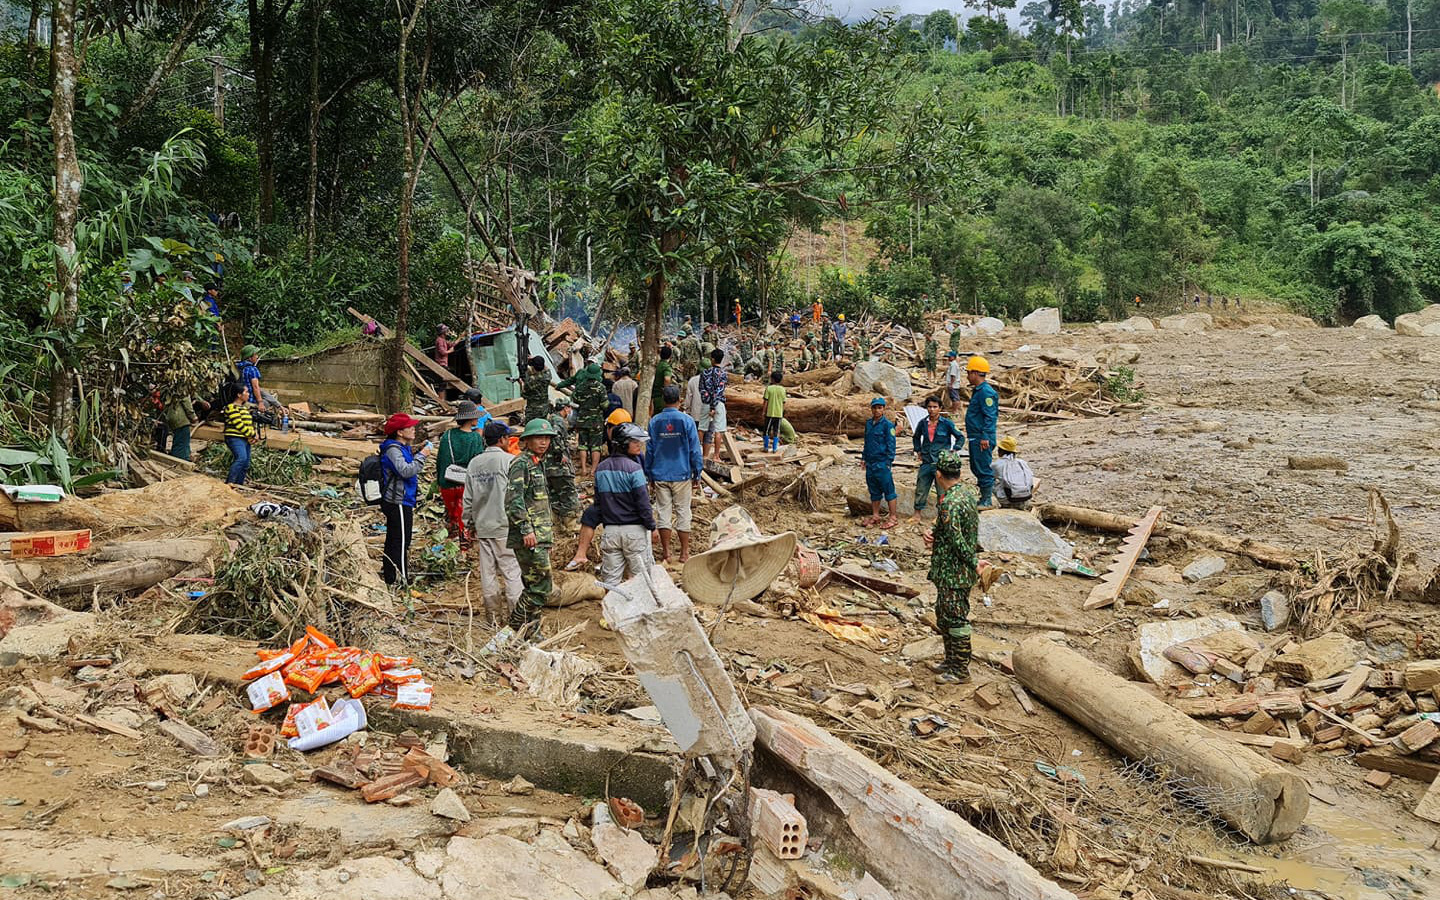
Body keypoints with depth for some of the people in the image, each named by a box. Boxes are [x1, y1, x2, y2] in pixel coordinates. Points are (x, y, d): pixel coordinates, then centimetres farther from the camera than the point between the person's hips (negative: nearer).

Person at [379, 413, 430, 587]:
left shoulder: (402, 447, 13)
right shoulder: (392, 449, -18)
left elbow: (408, 465, 21)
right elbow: (406, 471, -30)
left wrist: (416, 452, 8)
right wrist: (421, 455, -22)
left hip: (398, 502, 11)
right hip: (398, 503, -11)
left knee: (393, 541, 19)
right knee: (400, 541, -6)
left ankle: (388, 573, 30)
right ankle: (398, 580, -3)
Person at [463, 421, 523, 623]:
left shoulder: (474, 464, 7)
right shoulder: (509, 461, -9)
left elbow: (468, 498, 10)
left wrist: (470, 525, 19)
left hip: (482, 528, 5)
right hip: (505, 527, -5)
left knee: (487, 572, 10)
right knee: (512, 571, 1)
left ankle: (493, 614, 17)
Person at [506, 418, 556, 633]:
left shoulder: (539, 464, 20)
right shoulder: (521, 464, -10)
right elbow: (514, 500, -19)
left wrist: (549, 532, 26)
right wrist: (526, 529, -25)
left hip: (540, 537, 10)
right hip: (529, 538, -10)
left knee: (533, 587, 13)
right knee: (540, 587, -11)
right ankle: (516, 628, -3)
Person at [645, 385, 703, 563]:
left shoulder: (654, 422, 0)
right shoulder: (686, 421, -8)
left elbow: (649, 450, 5)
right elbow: (694, 450, -6)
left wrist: (649, 475, 15)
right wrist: (697, 475, 3)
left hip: (660, 475, 2)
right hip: (682, 474, -2)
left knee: (663, 512, 8)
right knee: (683, 512, 6)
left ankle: (666, 553, 11)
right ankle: (685, 553, 10)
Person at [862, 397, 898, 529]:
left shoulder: (888, 424, -9)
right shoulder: (868, 424, 12)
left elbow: (891, 444, -10)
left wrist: (889, 462, -14)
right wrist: (864, 458, 17)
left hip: (882, 463, -7)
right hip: (870, 463, 7)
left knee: (889, 490, -1)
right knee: (874, 492, 15)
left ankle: (892, 518, 4)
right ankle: (875, 516, 24)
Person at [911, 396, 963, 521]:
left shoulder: (947, 423, -5)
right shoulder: (923, 423, 6)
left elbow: (961, 437, 3)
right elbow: (916, 437, 26)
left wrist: (953, 451, -5)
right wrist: (918, 451, 15)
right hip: (926, 462, 4)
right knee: (920, 489, 6)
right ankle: (917, 514, 16)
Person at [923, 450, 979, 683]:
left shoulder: (950, 503, -24)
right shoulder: (967, 495, 7)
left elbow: (957, 540, -24)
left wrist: (973, 562, -13)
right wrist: (933, 536, -1)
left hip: (952, 573, -10)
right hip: (962, 571, 10)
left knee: (955, 620, 0)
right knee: (944, 615, 20)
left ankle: (961, 671, 8)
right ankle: (952, 661, 31)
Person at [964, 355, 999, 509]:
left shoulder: (986, 392, -17)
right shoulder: (977, 390, 15)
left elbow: (990, 417, -21)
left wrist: (985, 437, -24)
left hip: (982, 440, -11)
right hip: (975, 438, 11)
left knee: (983, 469, -5)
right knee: (976, 467, 17)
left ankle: (987, 501, 1)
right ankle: (984, 497, 26)